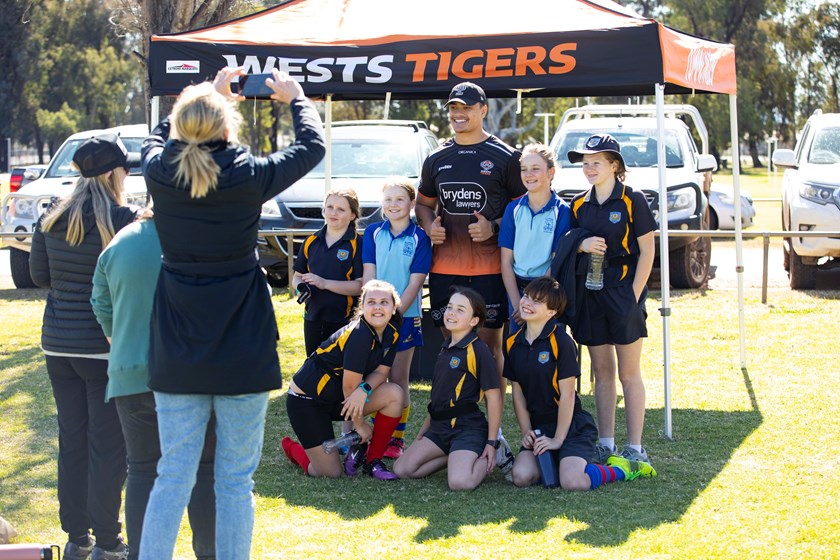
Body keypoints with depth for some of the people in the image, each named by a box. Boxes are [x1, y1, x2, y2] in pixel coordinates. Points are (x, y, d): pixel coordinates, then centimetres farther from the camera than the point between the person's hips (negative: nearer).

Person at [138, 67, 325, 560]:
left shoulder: (160, 172, -5)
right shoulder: (249, 176, -12)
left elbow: (161, 135, 21)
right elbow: (312, 146, 6)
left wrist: (210, 95, 28)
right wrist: (295, 97, 22)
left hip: (176, 353, 3)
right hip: (241, 352, -3)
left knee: (173, 477, 8)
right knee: (236, 480, 6)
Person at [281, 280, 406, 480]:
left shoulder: (392, 333, -3)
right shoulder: (359, 335, -26)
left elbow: (381, 371, -3)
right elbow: (350, 386, -22)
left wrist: (365, 389, -26)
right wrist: (360, 425, -11)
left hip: (337, 399, 8)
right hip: (305, 400, -8)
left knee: (395, 394, -15)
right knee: (331, 473, -10)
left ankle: (372, 461, -1)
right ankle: (291, 447, 22)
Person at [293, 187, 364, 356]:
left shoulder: (358, 244, -7)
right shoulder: (311, 242, 9)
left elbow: (361, 285, -15)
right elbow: (297, 276, 17)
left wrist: (325, 283, -23)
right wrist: (301, 286, -7)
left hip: (345, 322, -5)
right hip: (313, 319, 5)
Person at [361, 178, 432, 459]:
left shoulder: (419, 238, -4)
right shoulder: (373, 232, 4)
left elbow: (415, 282, -8)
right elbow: (368, 275, 1)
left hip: (405, 316, -2)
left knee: (398, 379, 3)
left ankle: (397, 439, 10)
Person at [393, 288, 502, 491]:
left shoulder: (478, 350, -12)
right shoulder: (446, 348, 14)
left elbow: (494, 397, -12)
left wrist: (491, 443, -12)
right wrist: (423, 432, 22)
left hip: (467, 427, -8)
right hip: (440, 427, 8)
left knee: (459, 481, -29)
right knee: (402, 469, -5)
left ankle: (486, 460, 3)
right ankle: (454, 456, 12)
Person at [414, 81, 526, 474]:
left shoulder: (505, 157, 1)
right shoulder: (437, 159, 13)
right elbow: (424, 203, 23)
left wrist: (494, 227, -14)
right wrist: (430, 226, 2)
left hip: (488, 267, -4)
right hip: (444, 267, 4)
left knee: (489, 344, -3)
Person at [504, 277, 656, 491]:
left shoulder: (561, 341, -15)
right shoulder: (512, 343, 3)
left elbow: (567, 394, -14)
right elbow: (517, 391, 8)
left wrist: (558, 439, -13)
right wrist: (526, 432, 0)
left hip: (572, 426, -5)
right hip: (539, 428, 5)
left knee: (572, 482, -26)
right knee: (522, 476, -20)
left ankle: (622, 469, 2)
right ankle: (554, 461, 11)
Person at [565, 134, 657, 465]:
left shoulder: (632, 201, -5)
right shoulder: (579, 205, 9)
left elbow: (646, 251, -6)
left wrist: (634, 295, -12)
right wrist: (581, 245, -9)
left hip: (624, 291, -5)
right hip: (590, 294, 5)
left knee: (629, 373, -1)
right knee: (601, 372, 9)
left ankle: (635, 448, 3)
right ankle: (606, 444, 16)